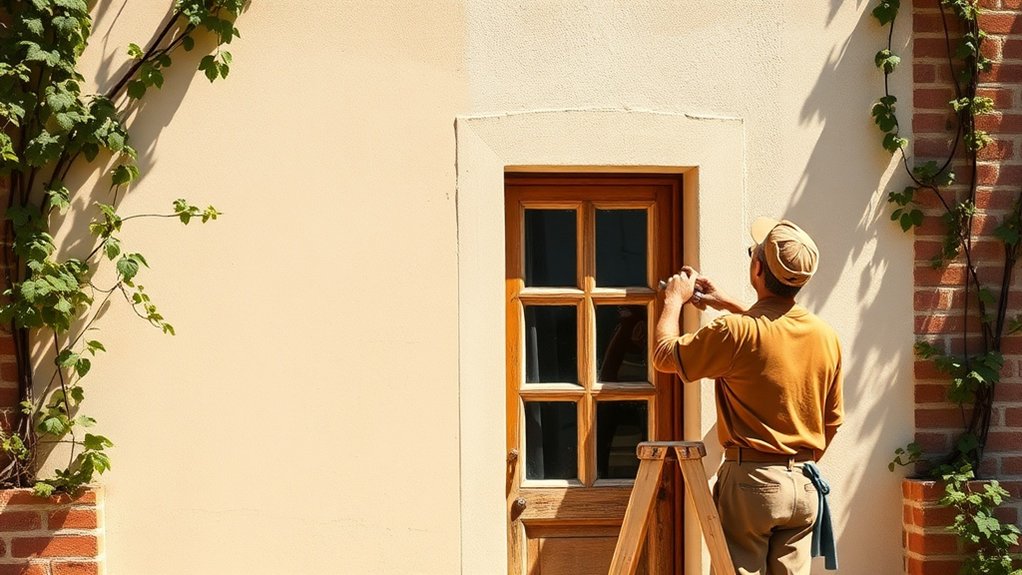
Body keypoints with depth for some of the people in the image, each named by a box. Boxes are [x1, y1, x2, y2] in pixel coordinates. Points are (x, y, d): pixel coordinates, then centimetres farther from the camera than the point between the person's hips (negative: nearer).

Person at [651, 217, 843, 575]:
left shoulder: (736, 333, -18)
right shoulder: (827, 337, 1)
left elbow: (664, 355, -6)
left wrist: (675, 299, 13)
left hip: (750, 481, -5)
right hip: (805, 485, 6)